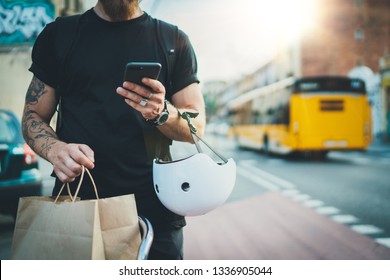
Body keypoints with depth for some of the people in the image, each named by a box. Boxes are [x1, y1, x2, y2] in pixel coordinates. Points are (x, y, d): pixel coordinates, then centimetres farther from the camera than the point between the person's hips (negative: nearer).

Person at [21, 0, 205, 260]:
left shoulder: (174, 41, 6)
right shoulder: (58, 35, 8)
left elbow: (197, 127, 4)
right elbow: (34, 115, 9)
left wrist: (162, 112, -18)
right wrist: (54, 149, -14)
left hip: (154, 207, 0)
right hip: (76, 198, 1)